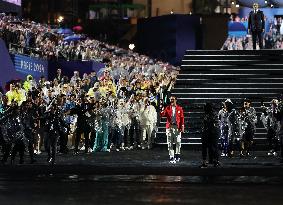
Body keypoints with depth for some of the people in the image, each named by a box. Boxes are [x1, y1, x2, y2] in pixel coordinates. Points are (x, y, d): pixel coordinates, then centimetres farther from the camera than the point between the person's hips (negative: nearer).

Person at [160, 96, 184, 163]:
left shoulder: (179, 108, 6)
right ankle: (171, 157, 4)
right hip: (169, 127, 1)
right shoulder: (167, 108, 8)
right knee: (170, 143, 0)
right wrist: (162, 109, -19)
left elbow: (182, 118, 5)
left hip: (177, 127, -1)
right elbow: (162, 115, -2)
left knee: (178, 141, 1)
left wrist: (182, 126, -2)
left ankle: (177, 155, 19)